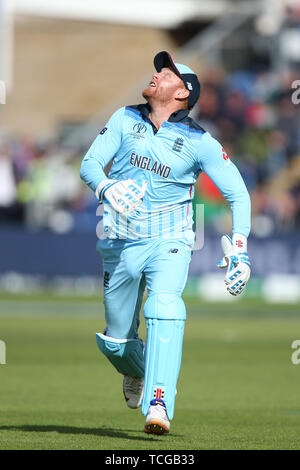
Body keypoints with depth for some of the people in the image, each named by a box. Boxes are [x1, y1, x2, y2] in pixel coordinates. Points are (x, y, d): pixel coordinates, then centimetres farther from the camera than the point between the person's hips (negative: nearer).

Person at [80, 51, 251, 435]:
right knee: (116, 340, 8)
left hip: (169, 241, -3)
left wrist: (238, 249, -12)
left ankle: (159, 404, -36)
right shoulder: (125, 119, 3)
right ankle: (136, 372, 45)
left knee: (164, 307, -31)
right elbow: (90, 163, -3)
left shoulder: (199, 142, -5)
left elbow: (238, 193, 0)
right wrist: (107, 189, -26)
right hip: (120, 243, 3)